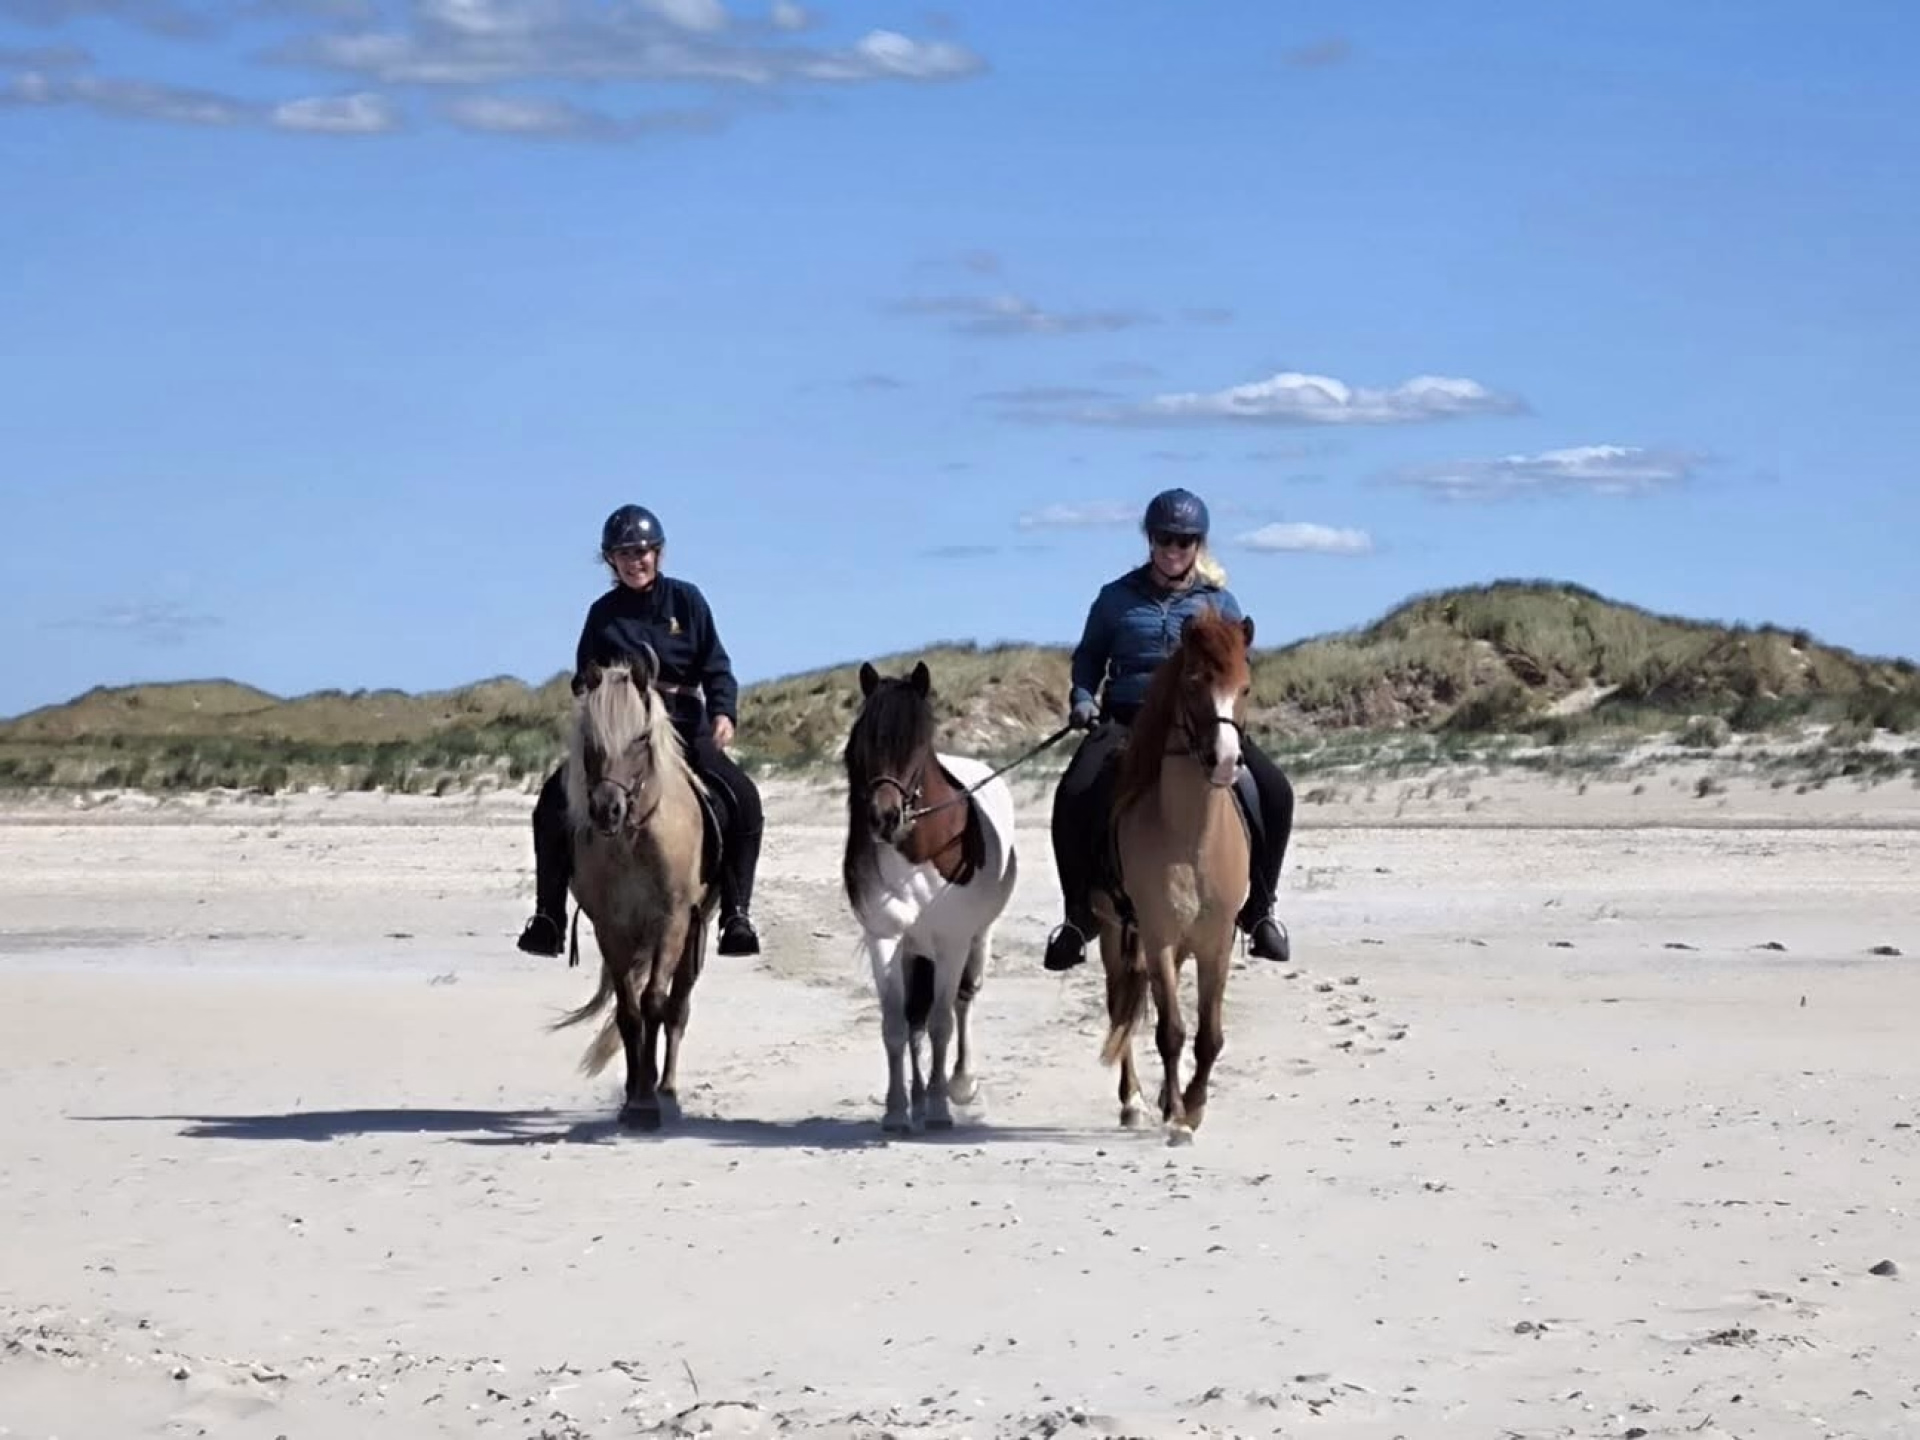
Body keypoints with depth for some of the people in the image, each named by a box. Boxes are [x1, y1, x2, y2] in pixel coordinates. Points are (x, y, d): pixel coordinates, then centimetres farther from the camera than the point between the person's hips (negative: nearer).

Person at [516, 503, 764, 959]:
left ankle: (736, 913, -16)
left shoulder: (686, 600, 5)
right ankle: (548, 917, -13)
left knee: (743, 798, -24)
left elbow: (715, 665, 3)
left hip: (684, 724, -1)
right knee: (556, 798, -20)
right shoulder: (603, 614, 8)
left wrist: (724, 712, -15)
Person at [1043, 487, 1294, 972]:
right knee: (1074, 796, -27)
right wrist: (1082, 698, -3)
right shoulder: (1117, 598, 9)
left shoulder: (1219, 602, 10)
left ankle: (1258, 910, -1)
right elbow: (1089, 656, 17)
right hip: (1125, 720, -1)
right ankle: (1079, 914, -10)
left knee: (1275, 793, -18)